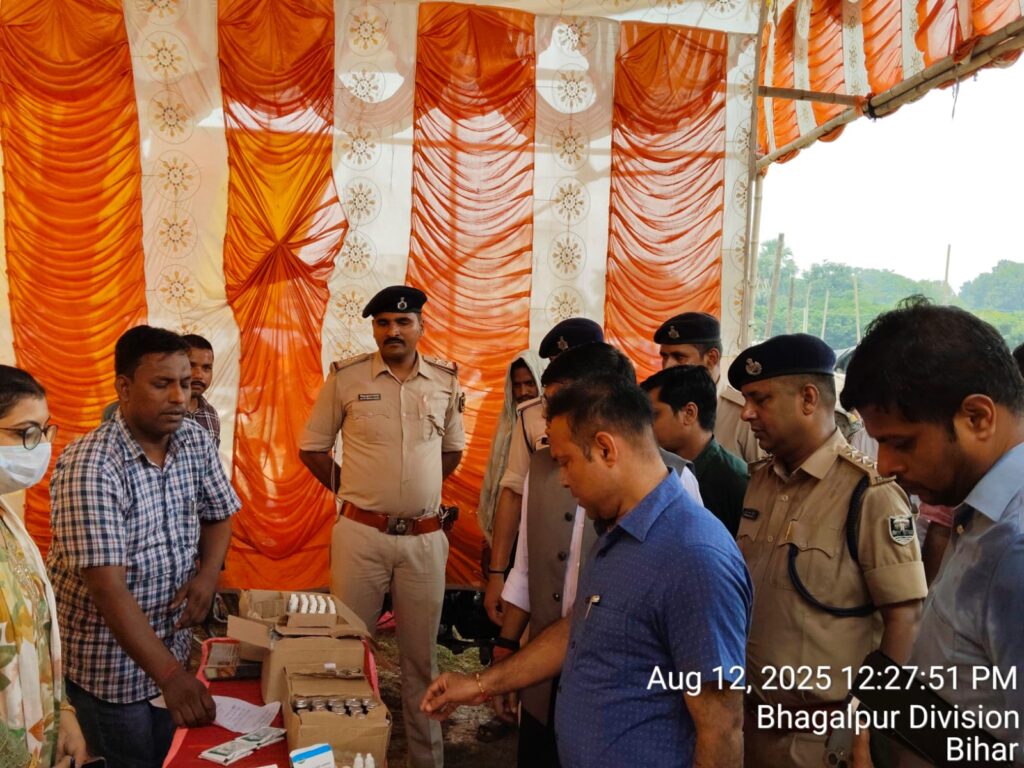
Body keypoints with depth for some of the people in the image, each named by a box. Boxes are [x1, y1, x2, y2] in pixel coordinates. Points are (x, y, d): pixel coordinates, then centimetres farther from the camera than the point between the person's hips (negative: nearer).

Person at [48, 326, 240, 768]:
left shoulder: (196, 442, -5)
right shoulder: (88, 467, -26)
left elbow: (219, 515, 8)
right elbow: (108, 588, -30)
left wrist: (207, 573, -12)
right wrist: (172, 676, -33)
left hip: (171, 642, 6)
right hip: (108, 660, -6)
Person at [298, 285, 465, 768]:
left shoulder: (446, 380, 3)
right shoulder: (346, 377, -3)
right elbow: (311, 447, 7)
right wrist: (347, 489, 4)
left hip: (424, 536, 2)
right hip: (361, 533, -1)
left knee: (421, 654, 12)